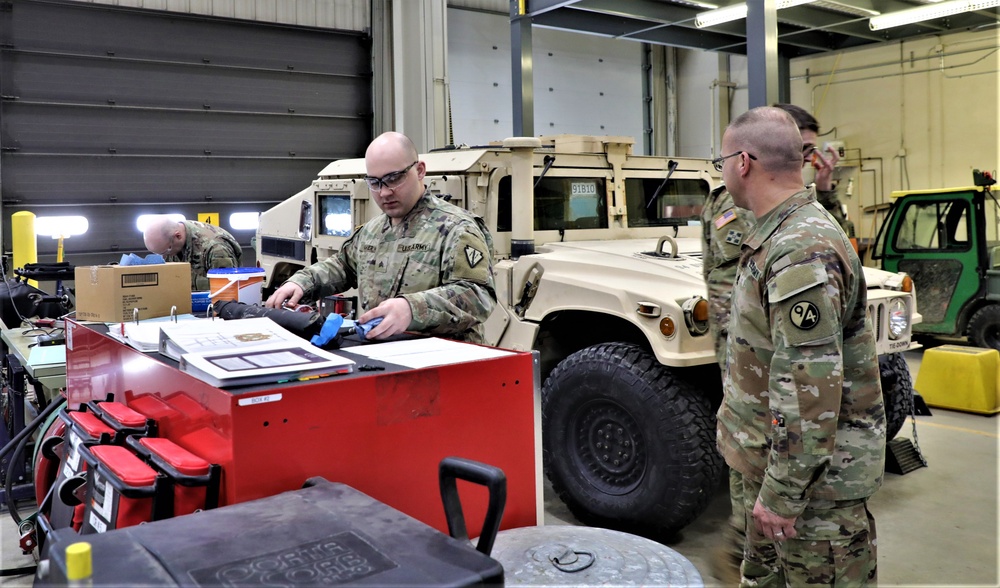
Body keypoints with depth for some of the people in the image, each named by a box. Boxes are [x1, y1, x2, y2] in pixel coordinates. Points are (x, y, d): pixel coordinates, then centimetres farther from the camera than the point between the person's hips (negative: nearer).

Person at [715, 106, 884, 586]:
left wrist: (782, 491, -23)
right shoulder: (779, 235, 8)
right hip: (769, 455, 10)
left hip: (813, 474, -10)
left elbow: (813, 386, -28)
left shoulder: (802, 252, -25)